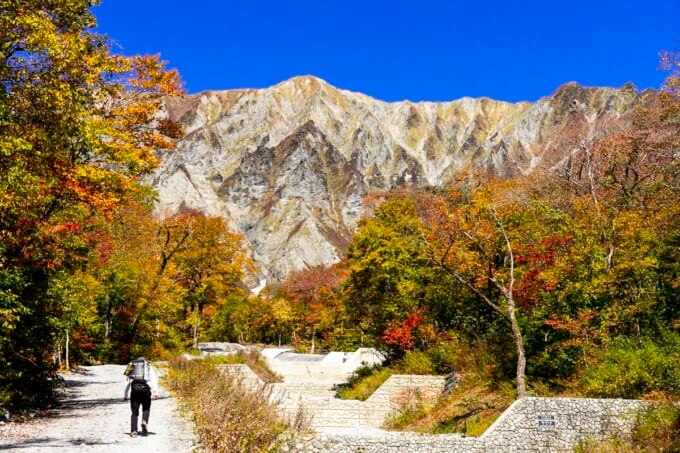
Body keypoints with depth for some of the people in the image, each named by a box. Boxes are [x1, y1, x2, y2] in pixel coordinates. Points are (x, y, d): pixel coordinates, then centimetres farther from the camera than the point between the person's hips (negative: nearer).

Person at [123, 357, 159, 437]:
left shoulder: (131, 368, 26)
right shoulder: (149, 368, 20)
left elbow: (127, 383, 20)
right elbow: (153, 380, 5)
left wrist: (125, 395, 21)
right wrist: (155, 393, -3)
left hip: (134, 389, 1)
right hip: (145, 388, -1)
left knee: (134, 412, 8)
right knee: (146, 409, 15)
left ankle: (133, 431, -2)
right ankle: (144, 422, -10)